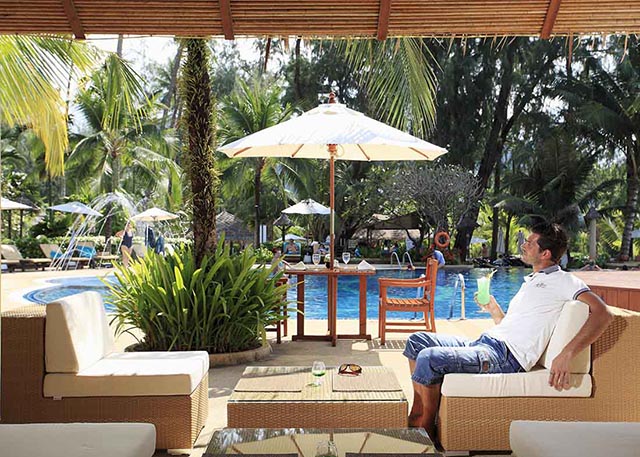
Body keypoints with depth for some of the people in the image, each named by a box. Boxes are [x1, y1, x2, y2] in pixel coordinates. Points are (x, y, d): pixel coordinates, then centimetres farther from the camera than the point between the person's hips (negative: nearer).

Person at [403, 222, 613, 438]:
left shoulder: (562, 280, -2)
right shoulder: (530, 281, 26)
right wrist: (493, 309, 12)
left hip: (506, 356, -10)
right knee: (417, 341, 3)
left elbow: (603, 313, -18)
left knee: (429, 358, -27)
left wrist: (565, 355, -28)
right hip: (482, 343, 10)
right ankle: (416, 415, 4)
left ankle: (427, 426, -7)